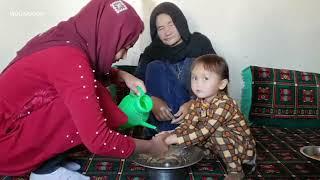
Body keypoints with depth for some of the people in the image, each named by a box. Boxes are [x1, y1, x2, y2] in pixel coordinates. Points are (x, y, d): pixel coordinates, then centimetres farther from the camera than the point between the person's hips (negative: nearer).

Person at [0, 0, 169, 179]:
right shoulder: (70, 59, -29)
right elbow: (98, 140, -30)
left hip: (18, 120, 8)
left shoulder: (68, 40, -3)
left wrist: (123, 75, -1)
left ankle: (47, 160, 8)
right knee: (98, 99, -19)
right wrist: (151, 146, -14)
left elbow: (94, 72, 19)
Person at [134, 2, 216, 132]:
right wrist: (152, 100, -32)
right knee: (154, 67, -18)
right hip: (165, 110, 2)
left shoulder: (200, 42, -4)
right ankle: (165, 131, -27)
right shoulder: (152, 50, 0)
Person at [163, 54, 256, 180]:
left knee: (218, 131, -33)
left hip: (242, 147, -6)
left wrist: (176, 139, -37)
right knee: (192, 132, -7)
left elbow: (205, 132, -35)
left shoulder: (224, 104, -30)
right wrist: (170, 136, -29)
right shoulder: (198, 102, -5)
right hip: (222, 145, 7)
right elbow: (187, 124, -11)